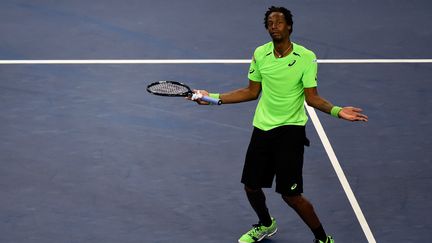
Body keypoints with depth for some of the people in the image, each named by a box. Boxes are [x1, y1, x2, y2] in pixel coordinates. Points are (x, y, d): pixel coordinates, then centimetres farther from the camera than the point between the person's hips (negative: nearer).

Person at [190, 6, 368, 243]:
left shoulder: (306, 57, -10)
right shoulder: (260, 54, 1)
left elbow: (312, 97, -10)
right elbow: (252, 92, 11)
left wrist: (337, 111, -27)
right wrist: (212, 97, 8)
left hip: (290, 129, -5)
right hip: (262, 128, 5)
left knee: (290, 194, -9)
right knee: (251, 187, 12)